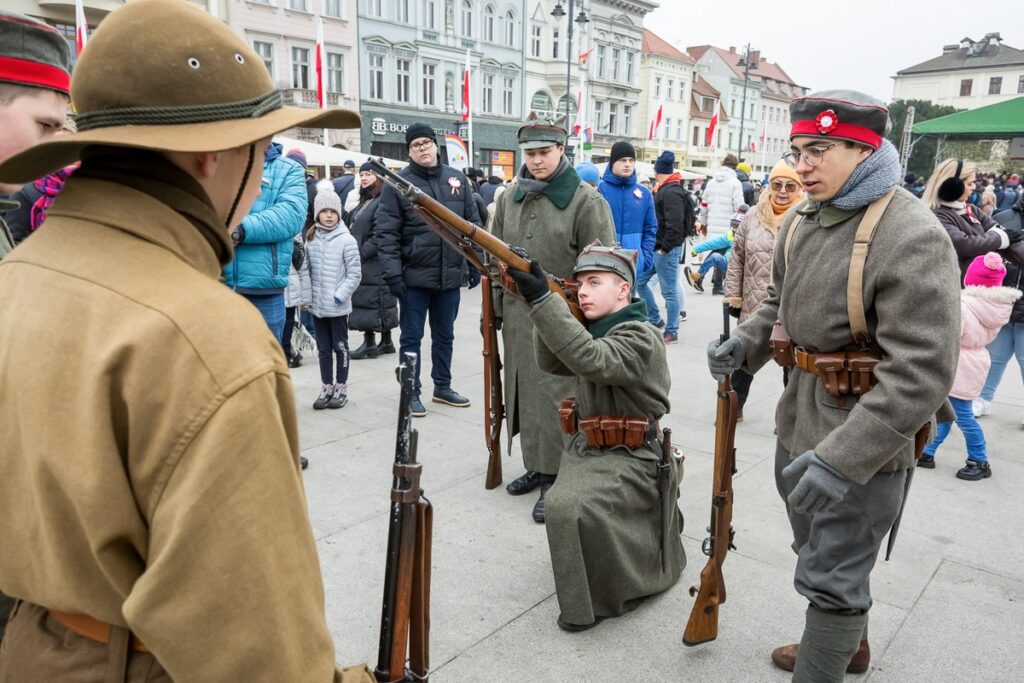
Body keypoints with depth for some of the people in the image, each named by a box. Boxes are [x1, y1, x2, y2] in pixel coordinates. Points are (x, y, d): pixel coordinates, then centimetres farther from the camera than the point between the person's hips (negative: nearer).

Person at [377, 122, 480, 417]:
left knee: (445, 335, 16)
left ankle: (442, 386, 31)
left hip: (450, 275, 4)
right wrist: (393, 274, -14)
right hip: (414, 276, -4)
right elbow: (387, 233, -8)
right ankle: (412, 392, 18)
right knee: (411, 337, 6)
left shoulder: (457, 179, 7)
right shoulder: (398, 183, -5)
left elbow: (472, 224, 11)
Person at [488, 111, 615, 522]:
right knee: (523, 392, 14)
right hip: (518, 317, 6)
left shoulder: (586, 200, -8)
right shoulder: (509, 198, 9)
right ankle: (536, 466, 30)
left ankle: (556, 477, 13)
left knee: (557, 399, -1)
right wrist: (494, 307, 14)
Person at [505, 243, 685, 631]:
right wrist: (542, 306, -14)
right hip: (587, 448, 9)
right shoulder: (596, 329, 10)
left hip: (630, 458, -9)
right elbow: (552, 363, 1)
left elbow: (589, 359, -35)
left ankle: (597, 599, -4)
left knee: (571, 509, -26)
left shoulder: (639, 337, -17)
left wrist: (542, 300, -40)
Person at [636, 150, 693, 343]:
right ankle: (655, 319, 24)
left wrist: (666, 246, -19)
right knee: (639, 281, 14)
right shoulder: (665, 190, 16)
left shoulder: (671, 192, -15)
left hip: (666, 250, -10)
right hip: (657, 247, 10)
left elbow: (675, 224, -24)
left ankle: (671, 332, 6)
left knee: (669, 290, -2)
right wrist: (657, 246, 14)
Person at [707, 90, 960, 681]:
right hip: (800, 425, 9)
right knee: (817, 554, 27)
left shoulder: (911, 237, -23)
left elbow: (922, 373, -29)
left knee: (831, 578, 4)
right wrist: (745, 344, -1)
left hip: (865, 443, -9)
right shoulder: (802, 221, 4)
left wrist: (841, 458, -33)